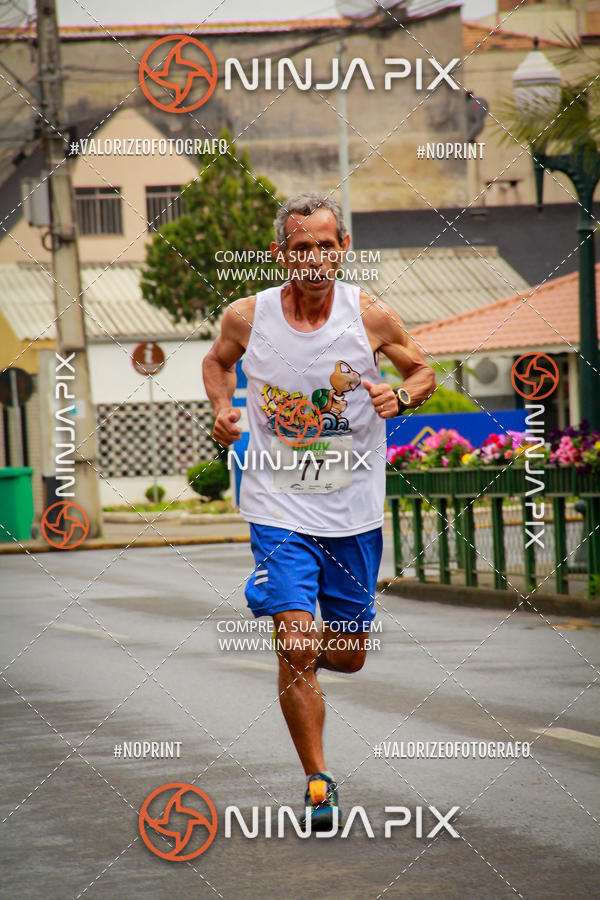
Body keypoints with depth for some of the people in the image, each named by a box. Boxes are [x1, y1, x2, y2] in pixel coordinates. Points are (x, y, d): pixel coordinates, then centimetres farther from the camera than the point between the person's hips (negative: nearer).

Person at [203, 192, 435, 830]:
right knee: (298, 649, -13)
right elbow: (217, 362, 14)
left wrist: (399, 398, -14)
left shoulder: (370, 317, -9)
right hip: (279, 508, -2)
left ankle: (293, 645, 47)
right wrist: (222, 410, -5)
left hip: (354, 512, 2)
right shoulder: (246, 317, -8)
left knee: (347, 655, 11)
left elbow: (423, 372, 7)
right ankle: (318, 781, 1)